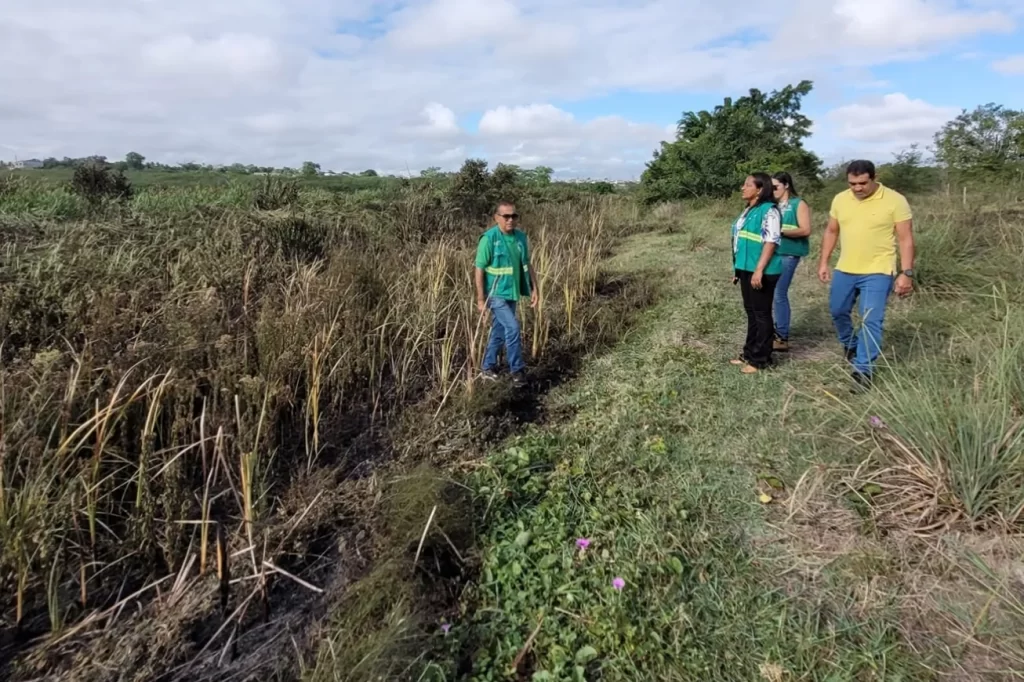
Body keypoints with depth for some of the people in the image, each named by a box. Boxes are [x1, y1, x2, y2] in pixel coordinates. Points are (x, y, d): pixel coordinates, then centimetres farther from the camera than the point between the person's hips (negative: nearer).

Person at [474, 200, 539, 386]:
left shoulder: (521, 237, 2)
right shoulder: (489, 238, -15)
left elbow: (527, 265, 11)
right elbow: (479, 270, -13)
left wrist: (534, 288, 7)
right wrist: (480, 298, -14)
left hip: (512, 293, 6)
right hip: (496, 293, -6)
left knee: (499, 331, 14)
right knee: (513, 328, -12)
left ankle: (488, 368, 28)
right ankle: (517, 369, 2)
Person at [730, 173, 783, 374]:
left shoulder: (769, 210, -13)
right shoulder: (748, 210, 16)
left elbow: (771, 242, -19)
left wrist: (759, 270, -24)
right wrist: (737, 268, 20)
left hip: (762, 272, -9)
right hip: (746, 269, 9)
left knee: (761, 314, 0)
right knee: (751, 313, 15)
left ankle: (760, 359, 8)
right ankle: (750, 353, 26)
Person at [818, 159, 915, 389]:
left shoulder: (895, 201, -10)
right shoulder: (840, 199, 2)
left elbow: (906, 239, -9)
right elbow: (831, 232, 12)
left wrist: (906, 273, -14)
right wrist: (824, 262, 8)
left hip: (877, 273, -5)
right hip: (844, 271, 5)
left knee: (871, 321, -7)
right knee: (838, 311, 17)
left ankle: (863, 369, 2)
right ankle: (850, 345, 43)